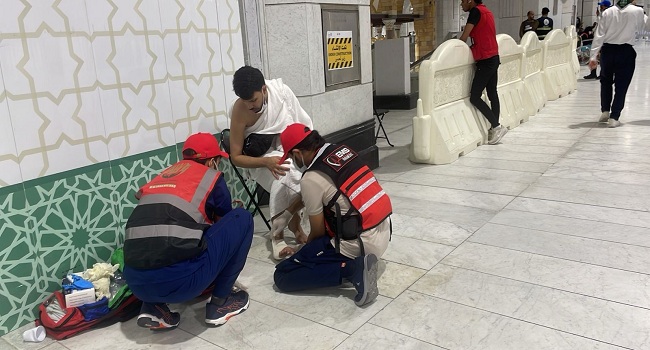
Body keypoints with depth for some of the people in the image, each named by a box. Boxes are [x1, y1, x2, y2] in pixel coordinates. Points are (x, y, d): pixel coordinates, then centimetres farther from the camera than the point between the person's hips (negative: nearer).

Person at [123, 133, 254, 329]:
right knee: (242, 219, 11)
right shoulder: (210, 177, 11)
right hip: (178, 280, -6)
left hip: (136, 283, 6)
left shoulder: (161, 176, 25)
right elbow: (225, 224, 27)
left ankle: (153, 307, 16)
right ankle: (220, 303, 15)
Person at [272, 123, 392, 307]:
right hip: (384, 232, 9)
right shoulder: (342, 150, 8)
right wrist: (287, 213, 31)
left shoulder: (311, 178, -15)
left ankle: (354, 268, -14)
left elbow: (318, 232, -3)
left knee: (282, 277, -3)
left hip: (360, 244, -9)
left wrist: (302, 252, 17)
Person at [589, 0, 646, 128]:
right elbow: (640, 29, 15)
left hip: (607, 50, 2)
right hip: (626, 51, -1)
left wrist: (593, 56, -5)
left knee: (605, 81, 21)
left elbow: (599, 35, -5)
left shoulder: (607, 12, -1)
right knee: (621, 86, 5)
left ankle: (605, 111, 19)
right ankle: (614, 117, 2)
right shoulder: (638, 11, -3)